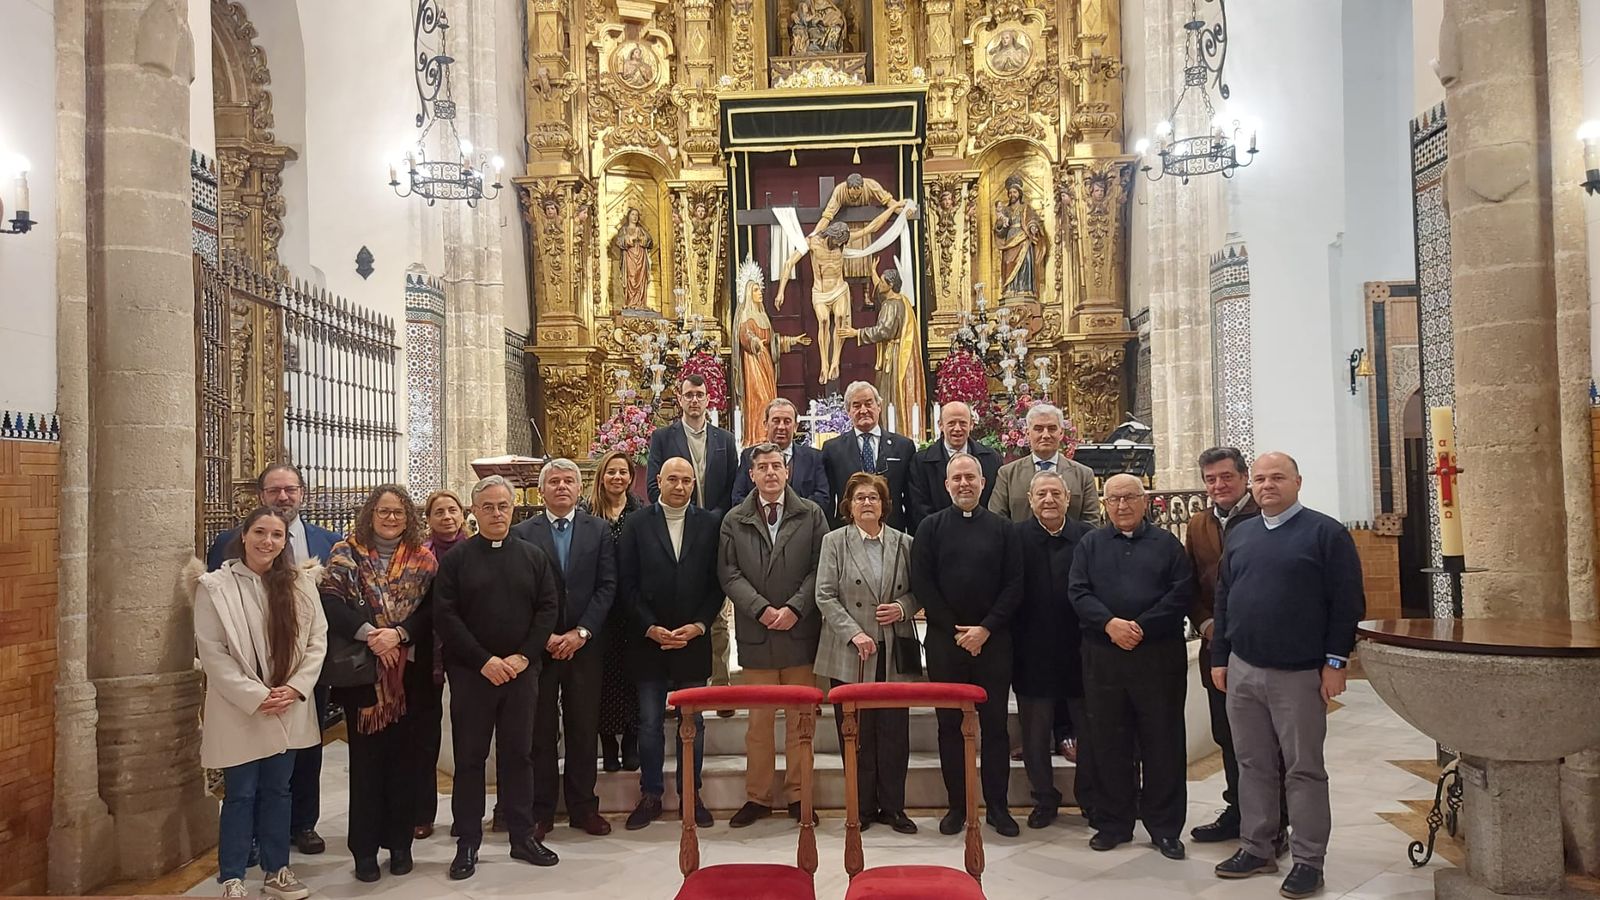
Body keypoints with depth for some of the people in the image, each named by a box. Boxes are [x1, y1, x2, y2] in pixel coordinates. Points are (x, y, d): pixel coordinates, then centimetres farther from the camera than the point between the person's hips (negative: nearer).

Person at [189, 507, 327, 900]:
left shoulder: (300, 583, 3)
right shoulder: (215, 586, -7)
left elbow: (317, 639, 3)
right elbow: (211, 651, -10)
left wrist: (295, 687, -9)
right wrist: (254, 696, -15)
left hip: (288, 710, 3)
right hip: (239, 711, -3)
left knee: (277, 790, 13)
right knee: (241, 794, 4)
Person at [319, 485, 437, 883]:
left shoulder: (423, 559, 6)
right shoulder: (346, 553, 3)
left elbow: (431, 610, -2)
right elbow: (330, 600, -9)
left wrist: (398, 634, -17)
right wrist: (366, 632, -21)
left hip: (409, 673, 1)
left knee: (405, 757, 6)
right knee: (366, 759, 2)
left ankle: (400, 842, 18)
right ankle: (365, 848, 12)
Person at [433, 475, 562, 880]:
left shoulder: (534, 557, 7)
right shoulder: (456, 559, 1)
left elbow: (549, 609, 3)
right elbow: (445, 616, -6)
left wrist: (523, 657, -9)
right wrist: (484, 661, -13)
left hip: (521, 671, 2)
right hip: (471, 673, -1)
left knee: (518, 754, 9)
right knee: (469, 758, 5)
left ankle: (523, 837, 18)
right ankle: (467, 843, 13)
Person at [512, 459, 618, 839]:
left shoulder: (599, 530, 5)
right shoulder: (522, 533, 2)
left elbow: (607, 586, 0)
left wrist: (581, 632, -9)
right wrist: (544, 637, -9)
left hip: (585, 644, 1)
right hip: (538, 646, -1)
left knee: (584, 729, 7)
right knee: (540, 732, 4)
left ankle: (583, 806, 17)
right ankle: (541, 811, 13)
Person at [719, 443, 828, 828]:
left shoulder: (811, 515, 6)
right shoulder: (735, 521, 7)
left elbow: (820, 569, 0)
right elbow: (728, 574, 1)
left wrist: (794, 608, -11)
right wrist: (761, 609, -11)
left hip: (800, 631, 0)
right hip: (755, 633, 0)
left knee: (800, 719, 5)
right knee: (758, 720, 6)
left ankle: (798, 795, 15)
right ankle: (757, 796, 15)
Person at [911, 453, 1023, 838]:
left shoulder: (1001, 528, 6)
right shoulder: (930, 528, 4)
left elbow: (1014, 585, 1)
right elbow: (921, 584, -2)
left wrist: (985, 628, -9)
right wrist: (956, 630, -8)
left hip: (993, 640, 0)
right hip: (944, 640, 0)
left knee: (995, 723, 4)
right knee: (950, 723, 5)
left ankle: (997, 806, 13)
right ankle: (957, 805, 14)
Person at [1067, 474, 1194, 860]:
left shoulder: (1166, 543, 7)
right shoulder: (1090, 544, 11)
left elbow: (1181, 593, -4)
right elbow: (1078, 592, 1)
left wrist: (1141, 627, -13)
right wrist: (1110, 623, -14)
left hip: (1159, 655, -1)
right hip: (1103, 657, 1)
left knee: (1164, 742, 3)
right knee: (1109, 743, 7)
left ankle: (1165, 827, 14)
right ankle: (1113, 823, 18)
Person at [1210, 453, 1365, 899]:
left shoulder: (1326, 532, -4)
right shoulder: (1239, 535, 12)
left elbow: (1347, 602, -7)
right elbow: (1223, 601, 15)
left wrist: (1335, 662, -11)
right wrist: (1219, 658, 11)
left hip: (1300, 674, -5)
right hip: (1242, 670, 5)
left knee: (1304, 769, 4)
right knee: (1253, 764, 12)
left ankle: (1308, 859, 13)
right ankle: (1255, 847, 22)